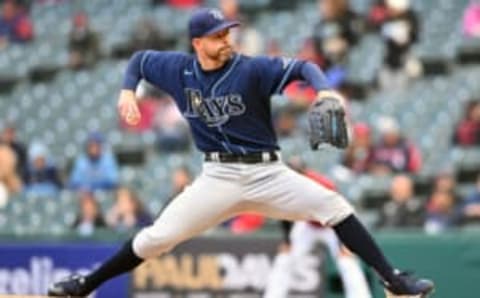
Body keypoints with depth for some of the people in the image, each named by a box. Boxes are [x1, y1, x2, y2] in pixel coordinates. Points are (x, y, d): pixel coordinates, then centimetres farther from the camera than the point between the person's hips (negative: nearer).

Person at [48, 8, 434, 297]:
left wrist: (324, 90, -40)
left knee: (333, 207, -18)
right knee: (158, 237, -6)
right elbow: (140, 59, 17)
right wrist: (128, 91, -1)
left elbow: (301, 67, -19)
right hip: (219, 178, 1)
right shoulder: (178, 69, 0)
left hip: (267, 173, -1)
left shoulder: (251, 69, -11)